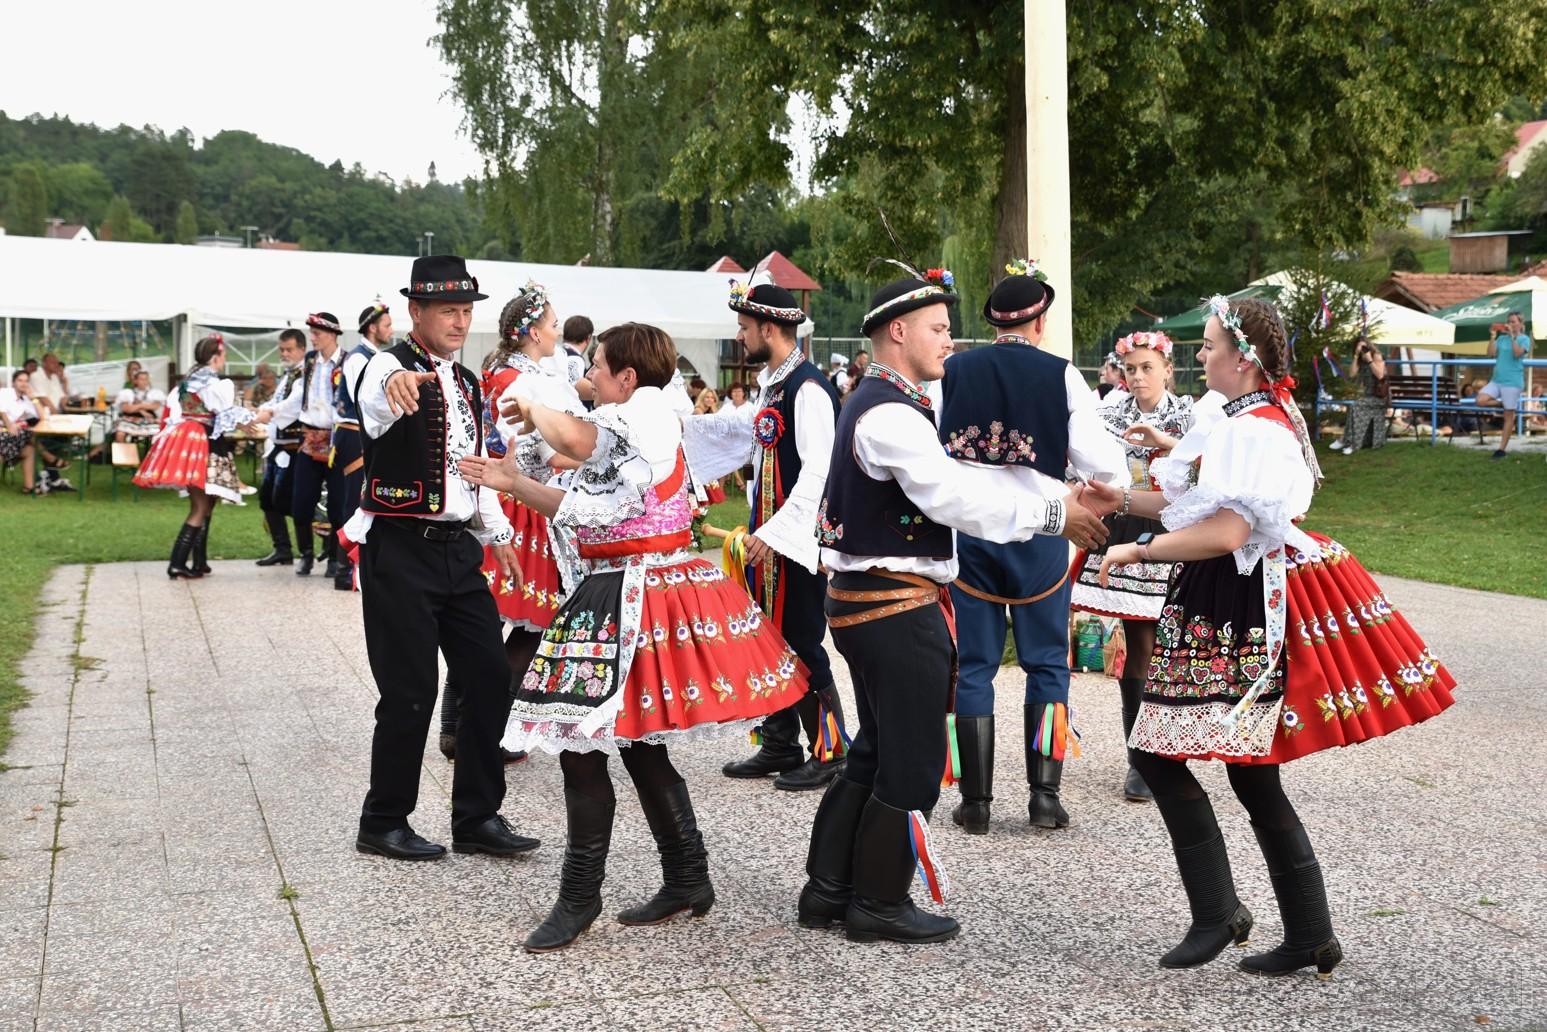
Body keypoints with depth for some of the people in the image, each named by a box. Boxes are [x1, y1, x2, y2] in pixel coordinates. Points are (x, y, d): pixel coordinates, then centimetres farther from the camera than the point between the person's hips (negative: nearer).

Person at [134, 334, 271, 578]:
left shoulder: (186, 382, 16)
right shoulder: (217, 384, -10)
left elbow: (173, 412, 20)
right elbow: (230, 414, -7)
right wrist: (257, 417, 9)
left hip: (183, 441, 9)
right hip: (205, 447, -9)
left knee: (203, 505, 16)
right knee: (200, 509, -5)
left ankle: (199, 562, 16)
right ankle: (177, 564, -9)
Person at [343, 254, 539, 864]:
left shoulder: (467, 383, 15)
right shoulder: (389, 366, -10)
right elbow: (377, 404, -36)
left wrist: (497, 534, 21)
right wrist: (396, 385, -58)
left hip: (458, 549, 7)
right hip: (399, 552, -7)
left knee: (490, 677, 6)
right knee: (410, 692, -3)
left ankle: (478, 818, 19)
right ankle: (384, 824, 14)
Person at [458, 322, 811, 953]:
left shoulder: (649, 411, -12)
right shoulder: (621, 433, 18)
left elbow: (575, 439, -27)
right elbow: (579, 509, 21)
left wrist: (532, 408, -8)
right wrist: (514, 484, 19)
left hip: (633, 599, -10)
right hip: (615, 593, 10)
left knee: (580, 744, -6)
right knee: (637, 744, 15)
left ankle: (579, 897, 6)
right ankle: (688, 880, 25)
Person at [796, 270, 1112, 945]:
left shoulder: (893, 406, 16)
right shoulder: (889, 414, -18)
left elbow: (973, 469, 12)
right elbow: (958, 499, -23)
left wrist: (1065, 494, 3)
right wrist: (1054, 515, -14)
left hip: (866, 602, 11)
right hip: (898, 608, -11)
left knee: (876, 753, 19)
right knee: (912, 762, 1)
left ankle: (827, 889, 26)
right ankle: (879, 904, 14)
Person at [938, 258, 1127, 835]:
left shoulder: (954, 371, 1)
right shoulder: (1061, 375, -4)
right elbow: (1099, 462, -8)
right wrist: (1118, 471, 13)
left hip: (966, 525, 2)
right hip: (1036, 530, -1)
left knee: (973, 664, 7)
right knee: (1046, 663, 10)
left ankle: (976, 802, 9)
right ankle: (1044, 794, 7)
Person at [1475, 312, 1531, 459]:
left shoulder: (1524, 339, -2)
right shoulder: (1502, 338, 11)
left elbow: (1517, 353, -21)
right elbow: (1491, 354, -1)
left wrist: (1512, 335, -20)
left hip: (1512, 381, -5)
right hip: (1496, 380, 5)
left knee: (1508, 416, 0)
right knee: (1481, 400, -17)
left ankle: (1502, 448, 6)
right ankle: (1505, 405, 10)